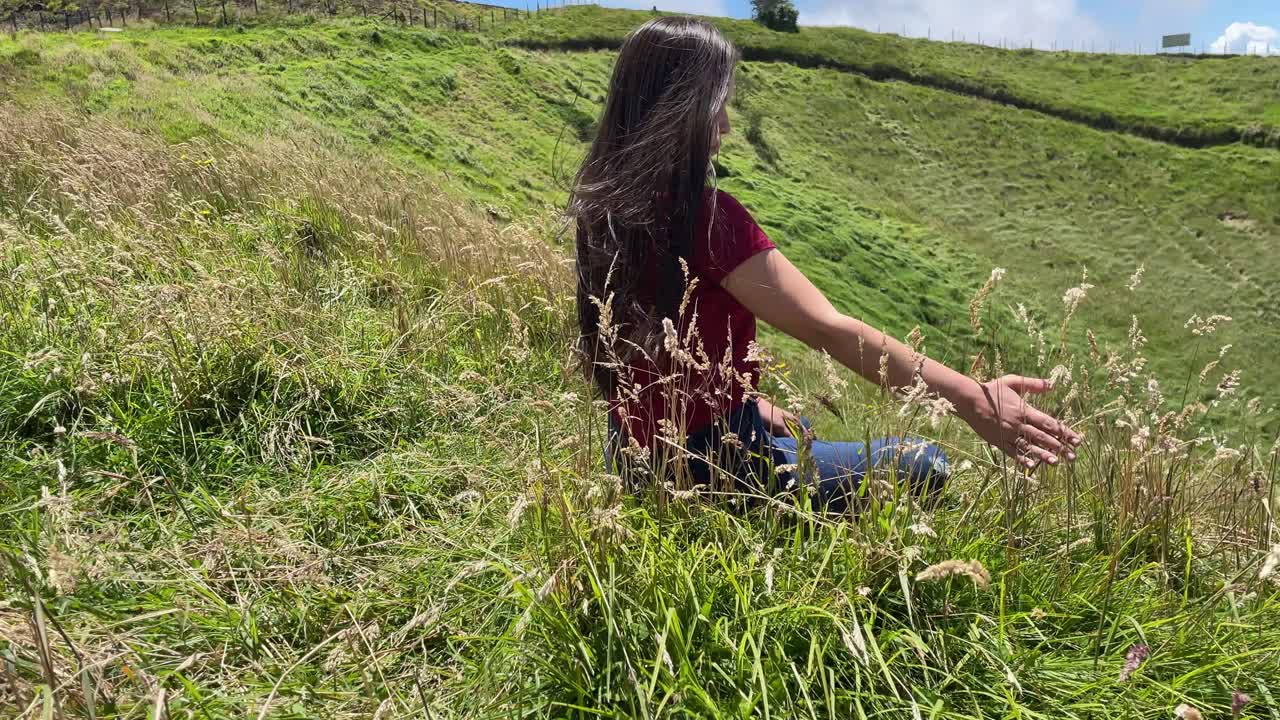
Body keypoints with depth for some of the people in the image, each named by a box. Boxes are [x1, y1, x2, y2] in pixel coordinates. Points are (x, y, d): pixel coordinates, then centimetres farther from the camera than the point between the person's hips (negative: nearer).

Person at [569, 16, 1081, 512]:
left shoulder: (604, 205, 3)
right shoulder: (705, 214, -24)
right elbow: (825, 327, -29)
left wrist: (747, 403, 12)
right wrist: (970, 399, -28)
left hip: (637, 455, 9)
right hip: (704, 466, -9)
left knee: (796, 430, 37)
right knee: (922, 470, 4)